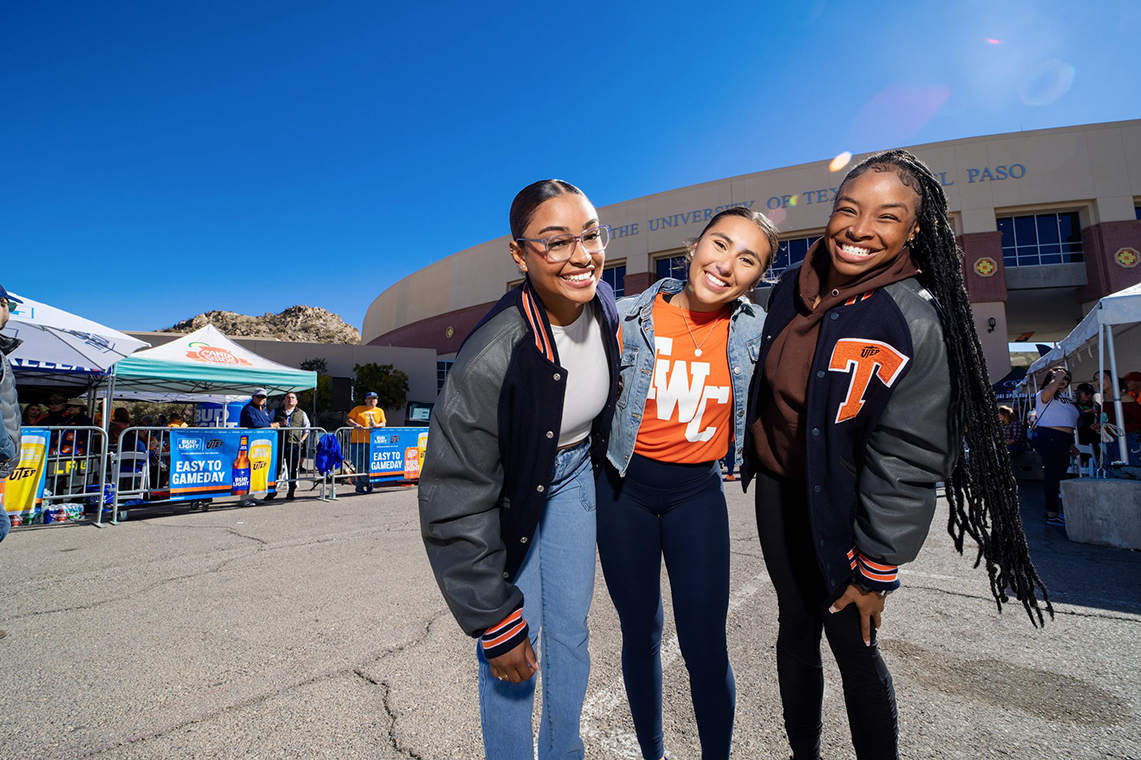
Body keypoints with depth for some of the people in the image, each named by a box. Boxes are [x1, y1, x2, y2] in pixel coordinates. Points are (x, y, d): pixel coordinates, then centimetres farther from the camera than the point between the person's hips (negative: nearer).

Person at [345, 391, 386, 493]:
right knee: (359, 465, -6)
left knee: (368, 465, 0)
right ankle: (369, 481, 9)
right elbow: (348, 419, 5)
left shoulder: (380, 411, 18)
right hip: (358, 441, -1)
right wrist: (355, 425, -14)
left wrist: (377, 425, -12)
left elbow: (383, 423, 10)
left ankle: (360, 486, 14)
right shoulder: (358, 409, 11)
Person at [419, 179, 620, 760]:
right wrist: (495, 623, -20)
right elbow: (454, 506, -27)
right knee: (512, 656, 2)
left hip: (572, 472, 5)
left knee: (570, 630, 15)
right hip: (504, 492, -5)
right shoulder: (491, 358, -35)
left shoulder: (601, 303, -15)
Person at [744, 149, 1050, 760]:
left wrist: (875, 569, -12)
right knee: (796, 626, 17)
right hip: (776, 487, 5)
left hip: (839, 505, -5)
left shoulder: (913, 322, -18)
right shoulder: (790, 289, -1)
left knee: (852, 645, 6)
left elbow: (906, 462, -16)